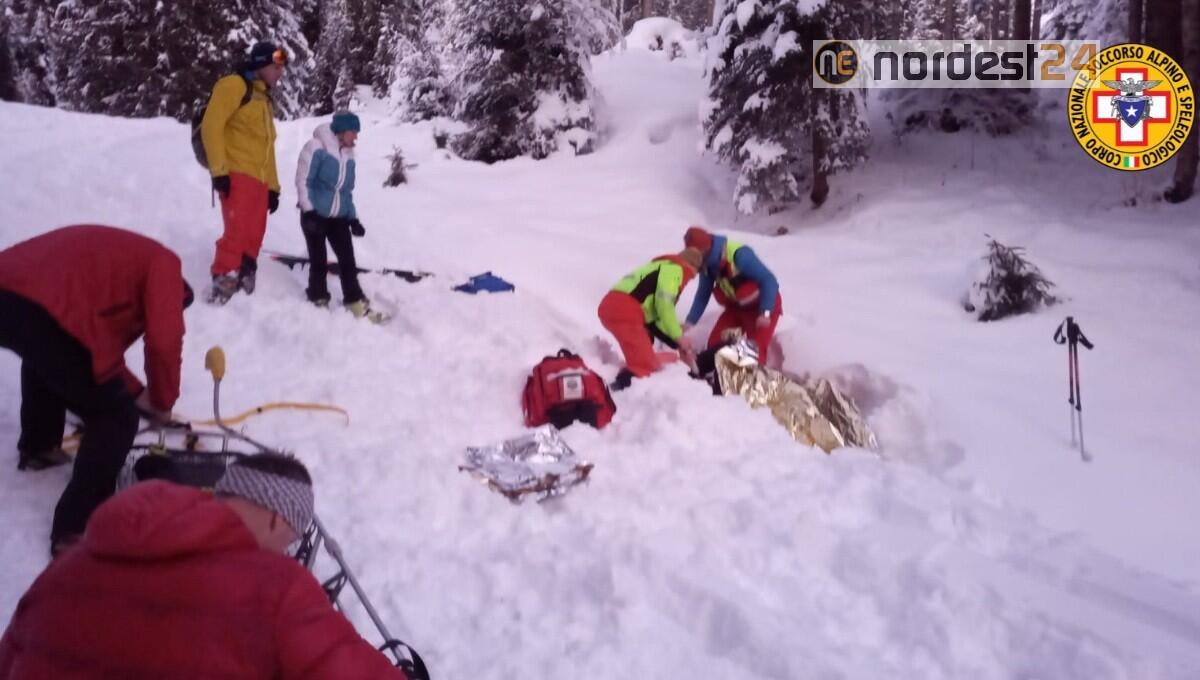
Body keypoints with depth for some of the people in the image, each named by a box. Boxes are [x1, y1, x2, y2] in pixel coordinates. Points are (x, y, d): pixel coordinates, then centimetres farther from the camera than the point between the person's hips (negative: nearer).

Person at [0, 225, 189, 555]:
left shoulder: (117, 253, 36)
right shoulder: (163, 263, 13)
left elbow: (101, 341, 40)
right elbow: (164, 342, 0)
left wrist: (137, 393, 42)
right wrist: (162, 402, 16)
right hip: (43, 313, -9)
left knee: (44, 356, 43)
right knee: (116, 418, 9)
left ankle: (37, 446, 57)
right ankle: (77, 528, 7)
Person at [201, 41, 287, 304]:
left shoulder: (264, 99, 25)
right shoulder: (234, 85, 0)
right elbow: (211, 126, -9)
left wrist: (273, 186, 19)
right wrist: (219, 170, -18)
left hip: (258, 179, 8)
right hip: (236, 174, -8)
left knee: (253, 238, 3)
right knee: (237, 233, -17)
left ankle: (242, 282, 6)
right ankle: (223, 284, -15)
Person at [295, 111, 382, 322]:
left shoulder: (348, 156, 10)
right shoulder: (316, 147, -11)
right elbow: (303, 181, -14)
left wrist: (353, 218, 12)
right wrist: (309, 211, -19)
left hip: (339, 217, 6)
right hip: (315, 215, -6)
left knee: (348, 260, 2)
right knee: (319, 261, 1)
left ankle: (356, 303, 9)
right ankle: (319, 301, 15)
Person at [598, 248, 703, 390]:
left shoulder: (660, 269, 33)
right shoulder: (674, 268, 3)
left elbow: (656, 318, 28)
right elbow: (664, 304, -13)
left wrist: (678, 344, 23)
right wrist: (679, 337, -3)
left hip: (611, 307, 10)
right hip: (624, 312, -10)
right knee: (646, 364, -9)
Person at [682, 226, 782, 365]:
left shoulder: (739, 254, -33)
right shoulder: (707, 264, -9)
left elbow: (768, 280, -33)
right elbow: (703, 294, 4)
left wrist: (765, 313, -41)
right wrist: (689, 322, -3)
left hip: (764, 304, -7)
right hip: (736, 306, 7)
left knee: (756, 349, -16)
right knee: (715, 343, -1)